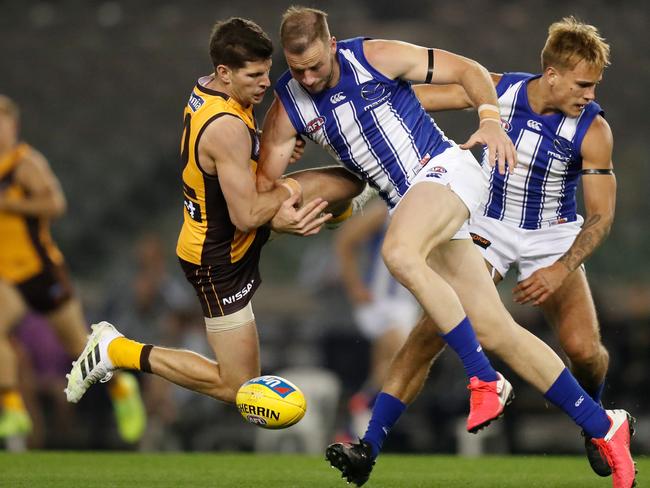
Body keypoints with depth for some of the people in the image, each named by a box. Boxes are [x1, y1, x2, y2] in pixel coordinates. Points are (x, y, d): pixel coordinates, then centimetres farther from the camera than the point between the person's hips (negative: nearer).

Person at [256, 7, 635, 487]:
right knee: (493, 330, -4)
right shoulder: (286, 109, 4)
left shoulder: (377, 58, -8)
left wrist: (490, 120, -17)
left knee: (399, 254, -35)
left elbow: (467, 70, -1)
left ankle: (485, 379, -23)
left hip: (445, 168, -6)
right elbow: (264, 185, 10)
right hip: (411, 202, 6)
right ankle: (603, 427, 1)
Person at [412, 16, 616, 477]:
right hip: (491, 226, 1)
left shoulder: (593, 130, -19)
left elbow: (601, 215, -16)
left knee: (584, 349, -14)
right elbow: (412, 97, -6)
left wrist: (559, 271, -30)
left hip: (553, 237, -1)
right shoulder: (499, 90, -15)